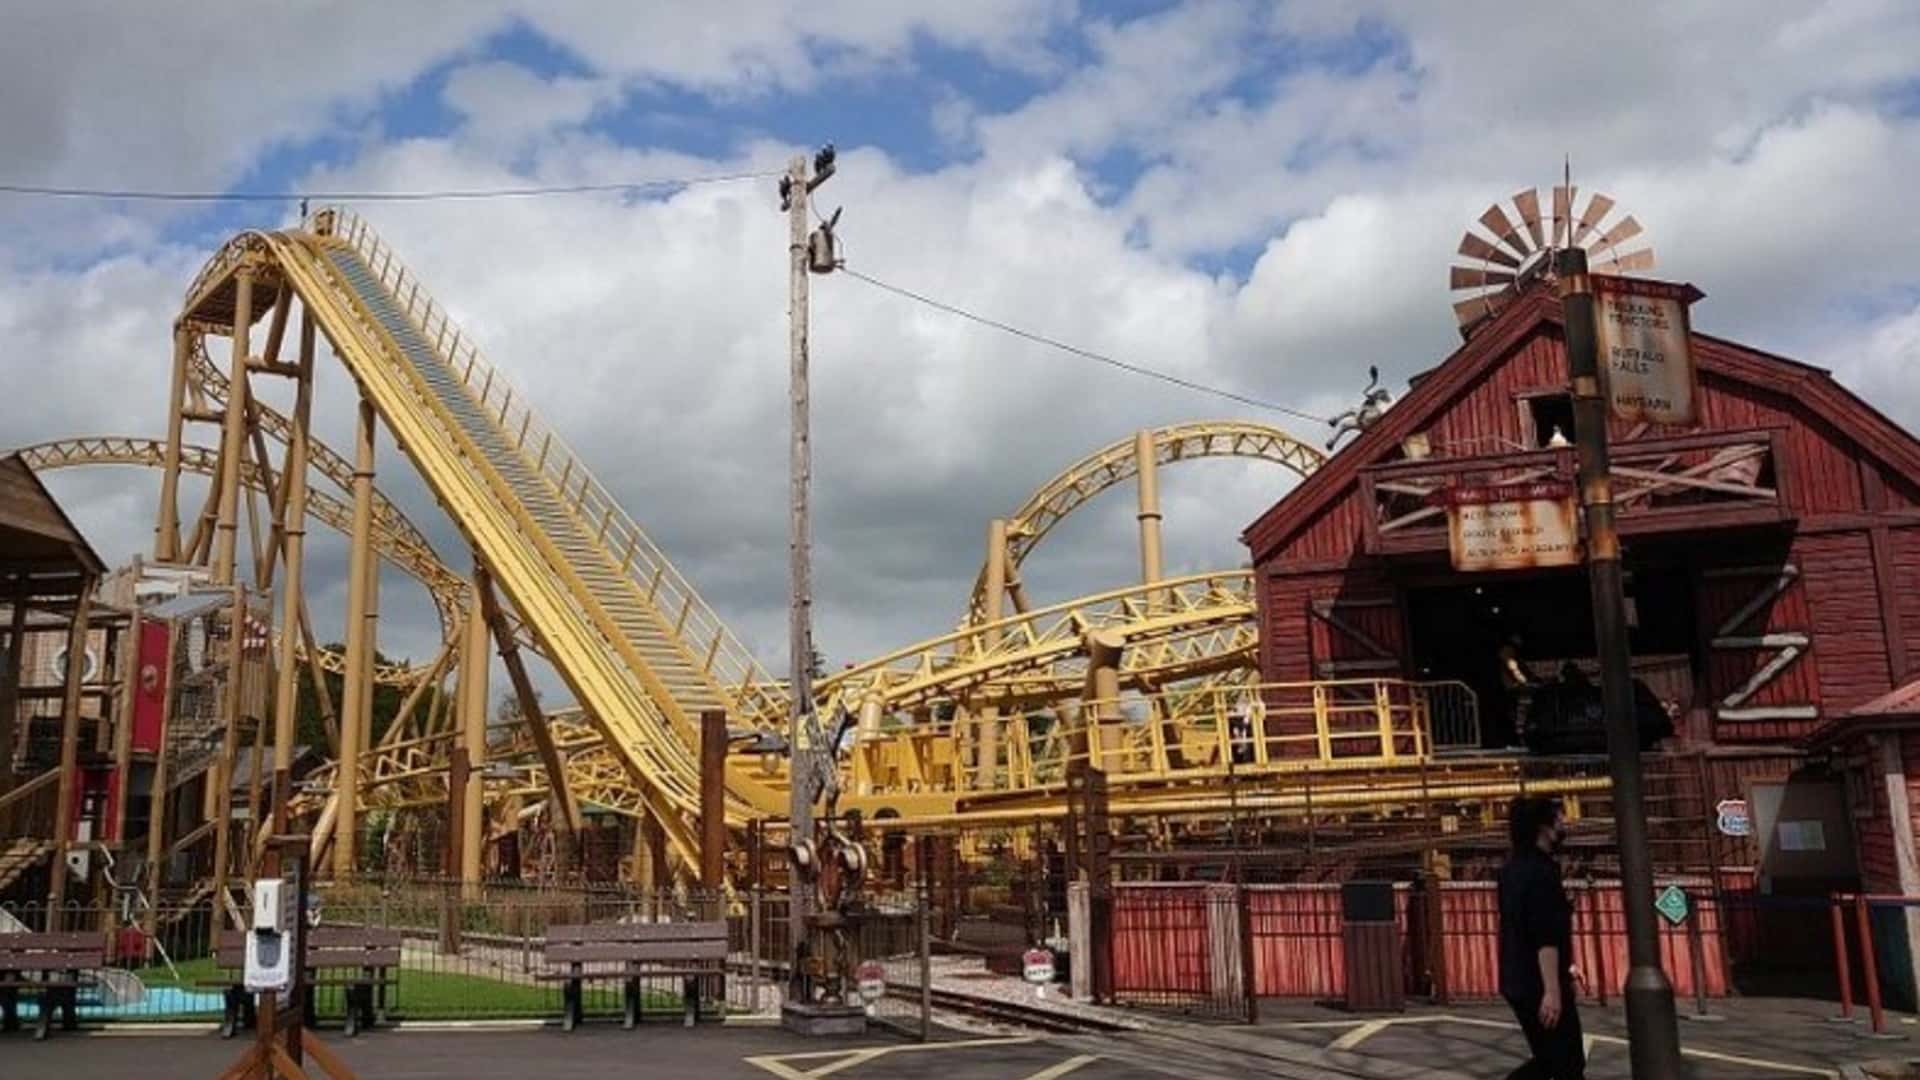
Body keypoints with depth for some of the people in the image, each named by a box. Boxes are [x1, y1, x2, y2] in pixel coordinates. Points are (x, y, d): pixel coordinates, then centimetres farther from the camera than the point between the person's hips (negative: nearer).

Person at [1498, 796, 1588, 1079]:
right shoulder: (1540, 870, -18)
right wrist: (1552, 990, -25)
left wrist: (1563, 967, 28)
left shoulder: (1515, 868, 13)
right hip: (1538, 984, -9)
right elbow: (1545, 937, -24)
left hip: (1519, 981, 9)